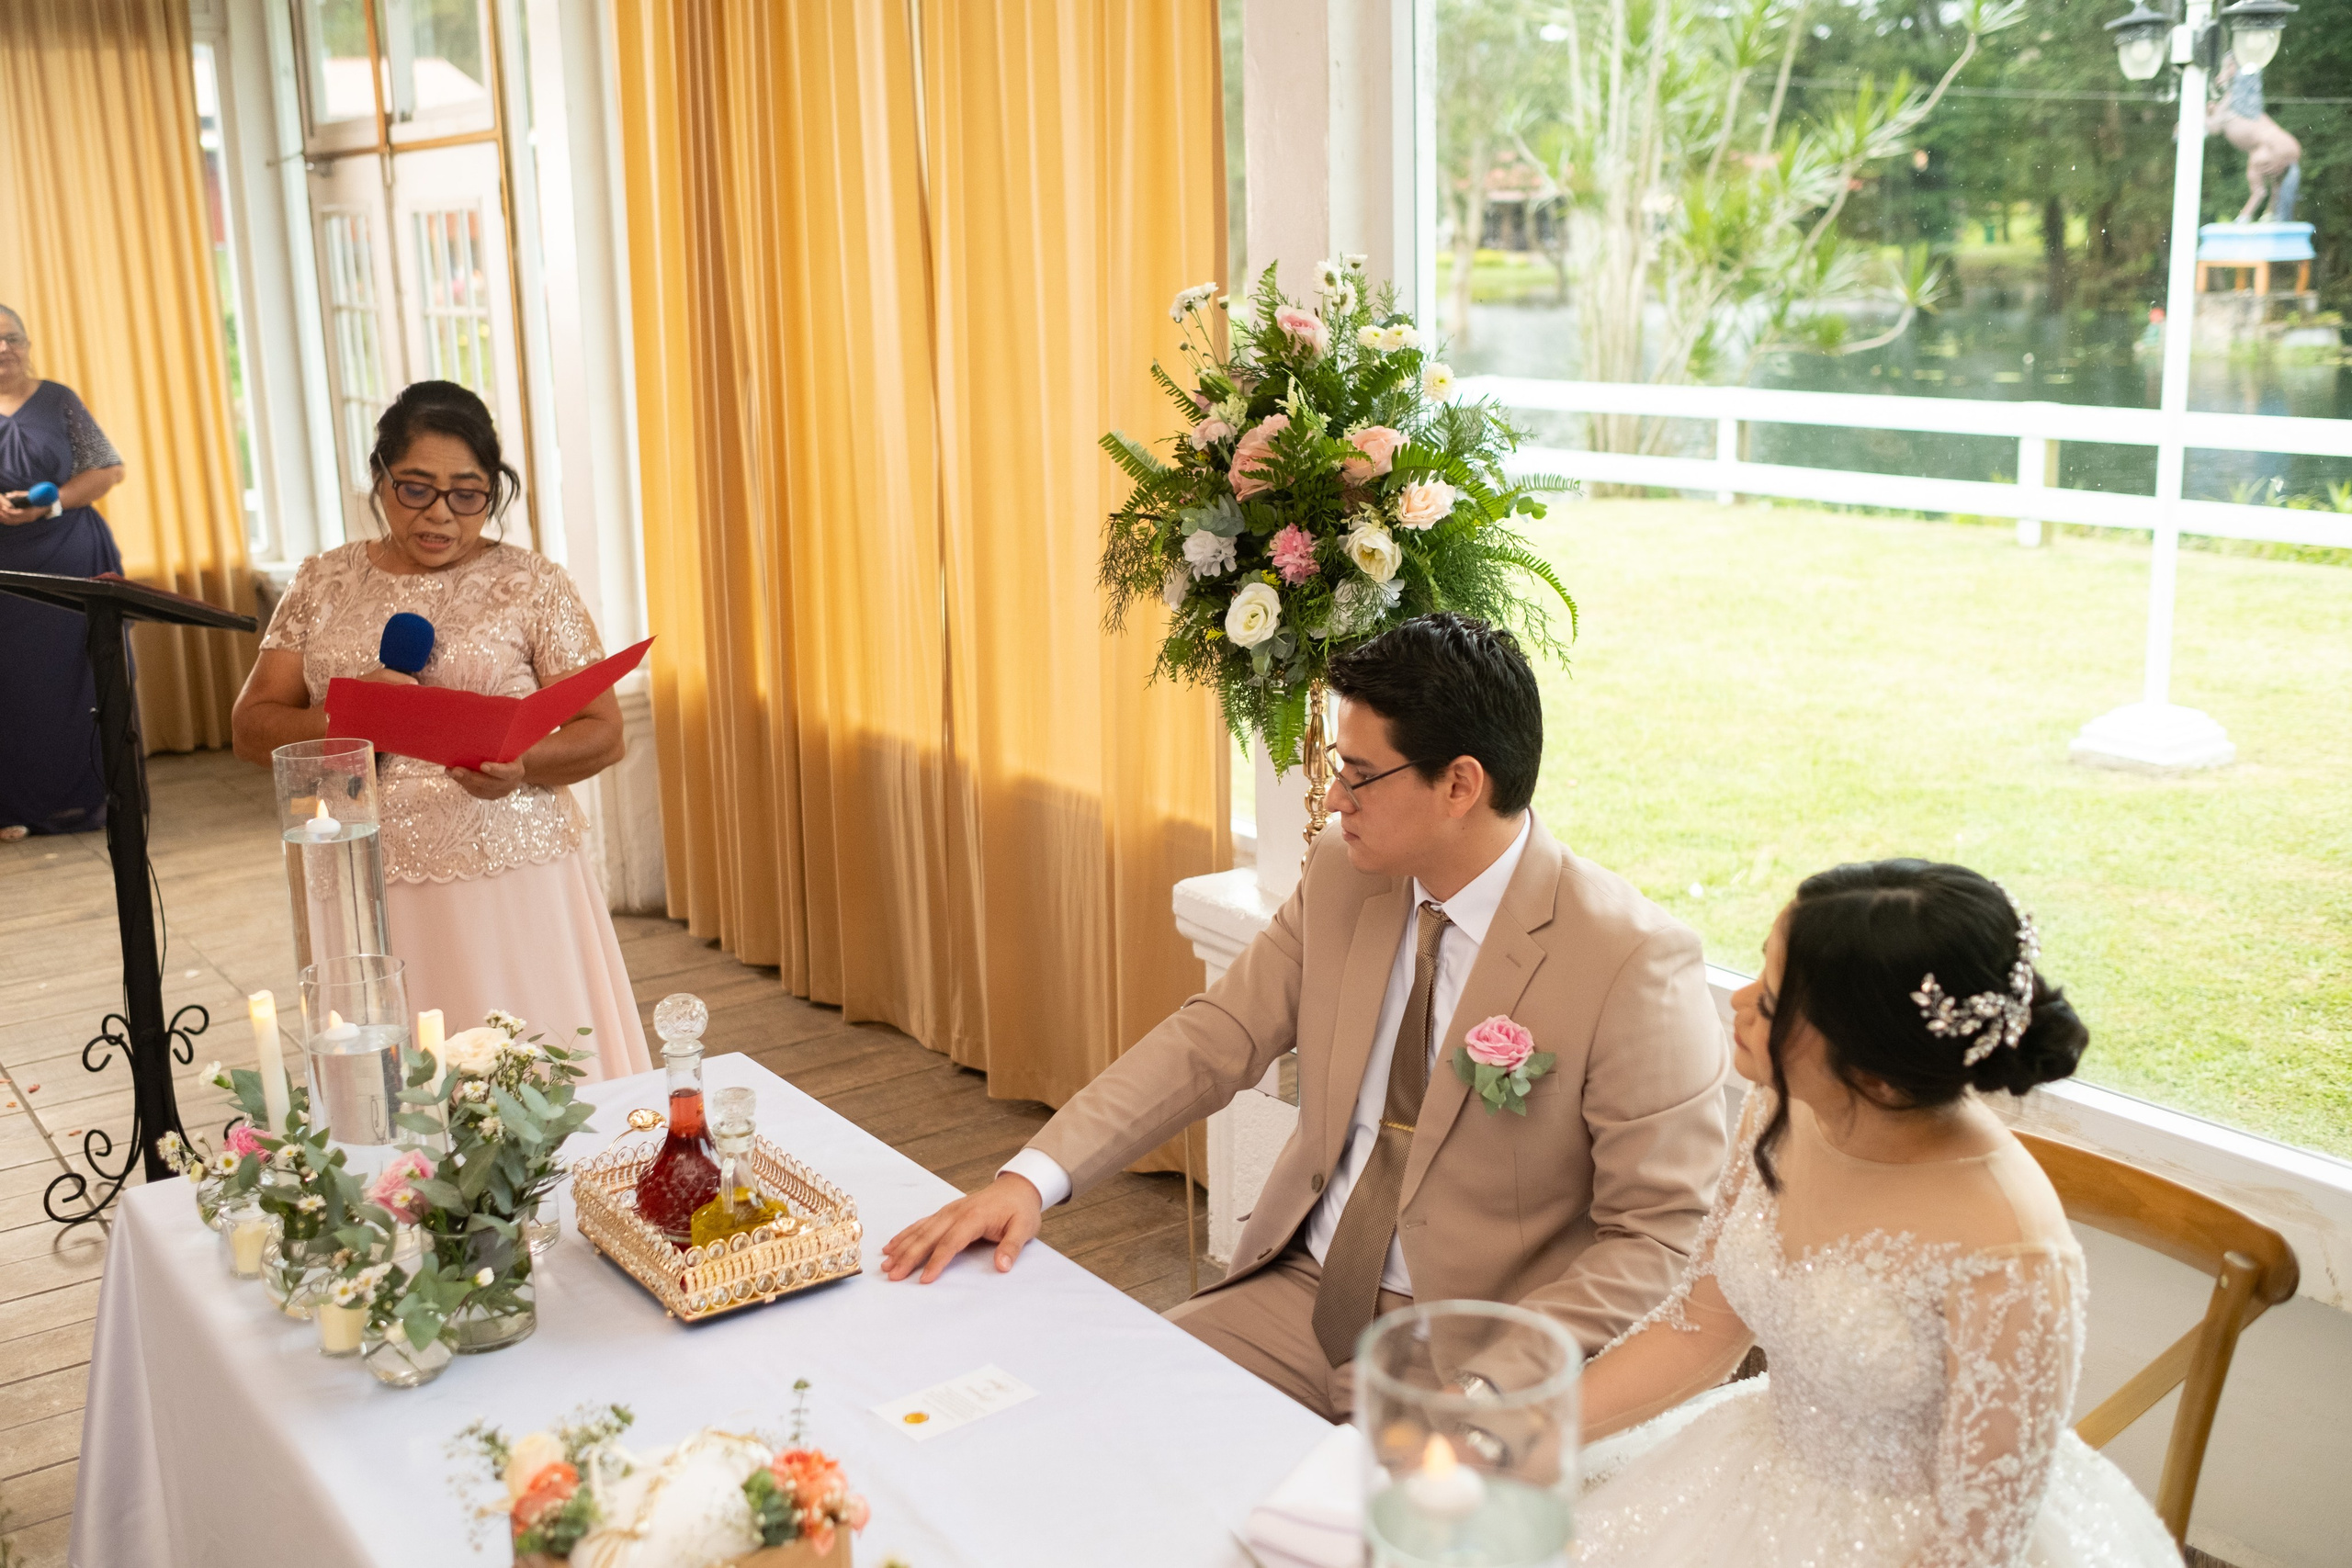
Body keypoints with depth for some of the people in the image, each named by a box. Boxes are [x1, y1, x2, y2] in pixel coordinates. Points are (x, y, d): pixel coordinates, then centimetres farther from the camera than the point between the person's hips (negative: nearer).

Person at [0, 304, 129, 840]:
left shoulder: (57, 400, 6)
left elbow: (110, 469, 3)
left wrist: (50, 505, -10)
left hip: (69, 560, 0)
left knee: (78, 677, -1)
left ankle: (87, 798, 6)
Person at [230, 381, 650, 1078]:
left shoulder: (532, 582, 2)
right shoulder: (325, 583, 10)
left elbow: (603, 733, -1)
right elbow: (251, 727, 8)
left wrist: (521, 765, -22)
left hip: (513, 885, -2)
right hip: (372, 891, 2)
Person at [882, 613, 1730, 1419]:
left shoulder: (1635, 963, -19)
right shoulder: (1341, 873, -1)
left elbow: (1659, 1238, -15)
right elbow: (1214, 1036, 4)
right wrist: (1032, 1176, -8)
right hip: (1301, 1293, 6)